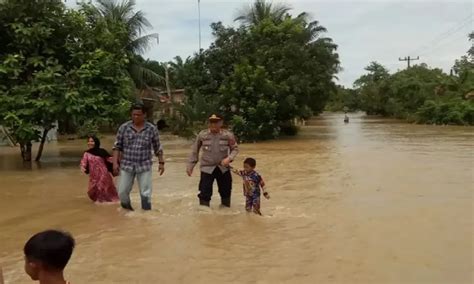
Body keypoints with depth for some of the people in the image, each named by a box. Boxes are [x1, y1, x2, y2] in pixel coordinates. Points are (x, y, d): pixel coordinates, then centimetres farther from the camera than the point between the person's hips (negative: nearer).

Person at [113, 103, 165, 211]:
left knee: (145, 193, 1)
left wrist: (161, 163, 6)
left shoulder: (152, 129, -2)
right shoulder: (124, 127, -2)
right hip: (127, 165, 1)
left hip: (144, 166, -1)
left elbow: (157, 148, 6)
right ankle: (127, 212, 30)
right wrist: (115, 162, -5)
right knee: (122, 192, 6)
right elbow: (117, 146, 2)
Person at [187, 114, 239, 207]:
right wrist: (190, 165, 3)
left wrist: (229, 158, -16)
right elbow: (195, 151, 4)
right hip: (207, 168, -1)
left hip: (223, 168, 2)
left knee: (226, 192, 16)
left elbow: (235, 148, 3)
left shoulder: (228, 135, -7)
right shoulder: (202, 135, -7)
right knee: (204, 193, -7)